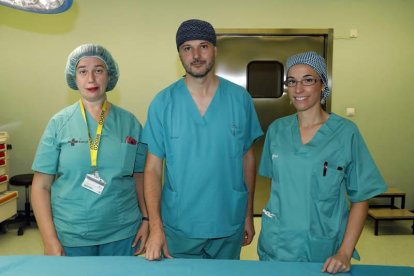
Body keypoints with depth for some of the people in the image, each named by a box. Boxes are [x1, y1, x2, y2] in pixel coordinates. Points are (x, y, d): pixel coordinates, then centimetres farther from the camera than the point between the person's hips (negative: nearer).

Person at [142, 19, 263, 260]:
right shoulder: (163, 103, -8)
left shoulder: (240, 99, -5)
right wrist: (155, 227, -13)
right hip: (178, 227, -1)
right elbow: (153, 168, -6)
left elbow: (248, 158, 2)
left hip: (229, 227, 2)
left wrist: (249, 215, 4)